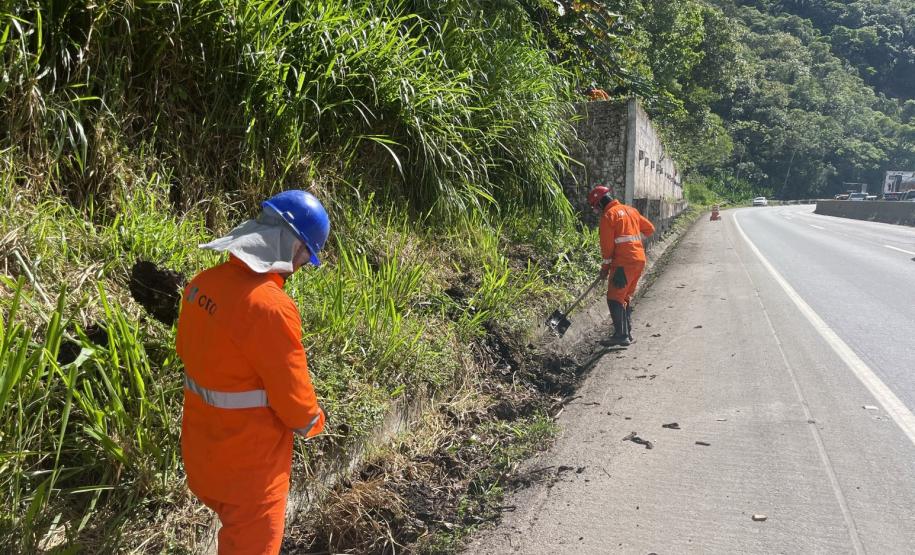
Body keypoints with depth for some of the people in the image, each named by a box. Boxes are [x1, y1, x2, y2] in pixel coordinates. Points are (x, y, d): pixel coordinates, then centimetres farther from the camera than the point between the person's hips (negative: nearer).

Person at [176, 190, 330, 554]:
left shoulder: (202, 284, -6)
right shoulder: (270, 307, -31)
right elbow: (293, 396, -22)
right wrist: (312, 423, -1)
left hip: (202, 449, 8)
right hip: (249, 463, -7)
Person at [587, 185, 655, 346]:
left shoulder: (608, 215, -7)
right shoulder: (630, 210, 17)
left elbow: (607, 244, -9)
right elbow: (649, 228, 22)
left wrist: (605, 266, -2)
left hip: (624, 262, -9)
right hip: (640, 259, 9)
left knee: (614, 298, -6)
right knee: (625, 297, 16)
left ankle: (621, 335, -10)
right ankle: (627, 333, 20)